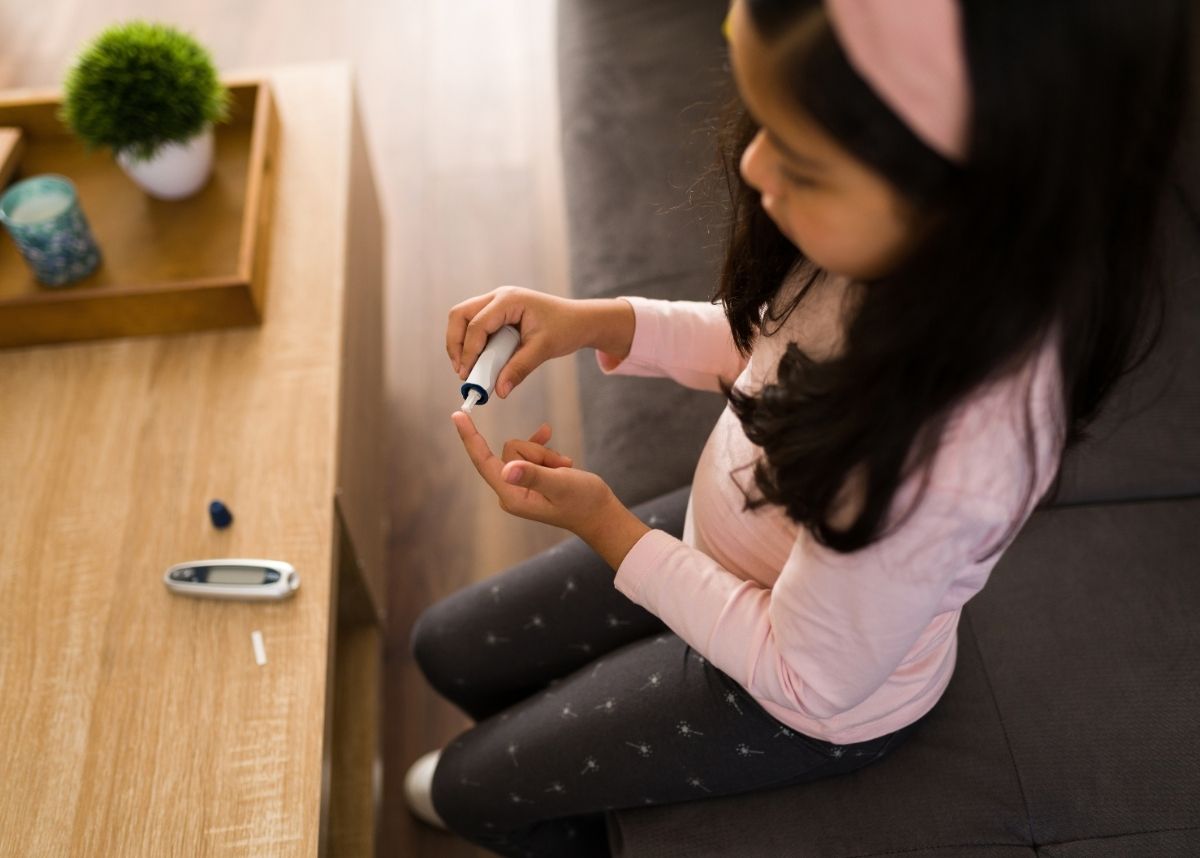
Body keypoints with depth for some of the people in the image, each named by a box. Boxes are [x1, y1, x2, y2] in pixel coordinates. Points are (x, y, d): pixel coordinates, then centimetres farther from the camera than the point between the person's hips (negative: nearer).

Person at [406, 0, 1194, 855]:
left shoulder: (940, 462, -44)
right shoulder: (887, 239, -26)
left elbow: (804, 678, -25)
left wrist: (607, 527, -22)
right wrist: (604, 322, -17)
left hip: (813, 703, -5)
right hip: (723, 541, 6)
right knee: (447, 648, 17)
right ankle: (537, 762, 49)